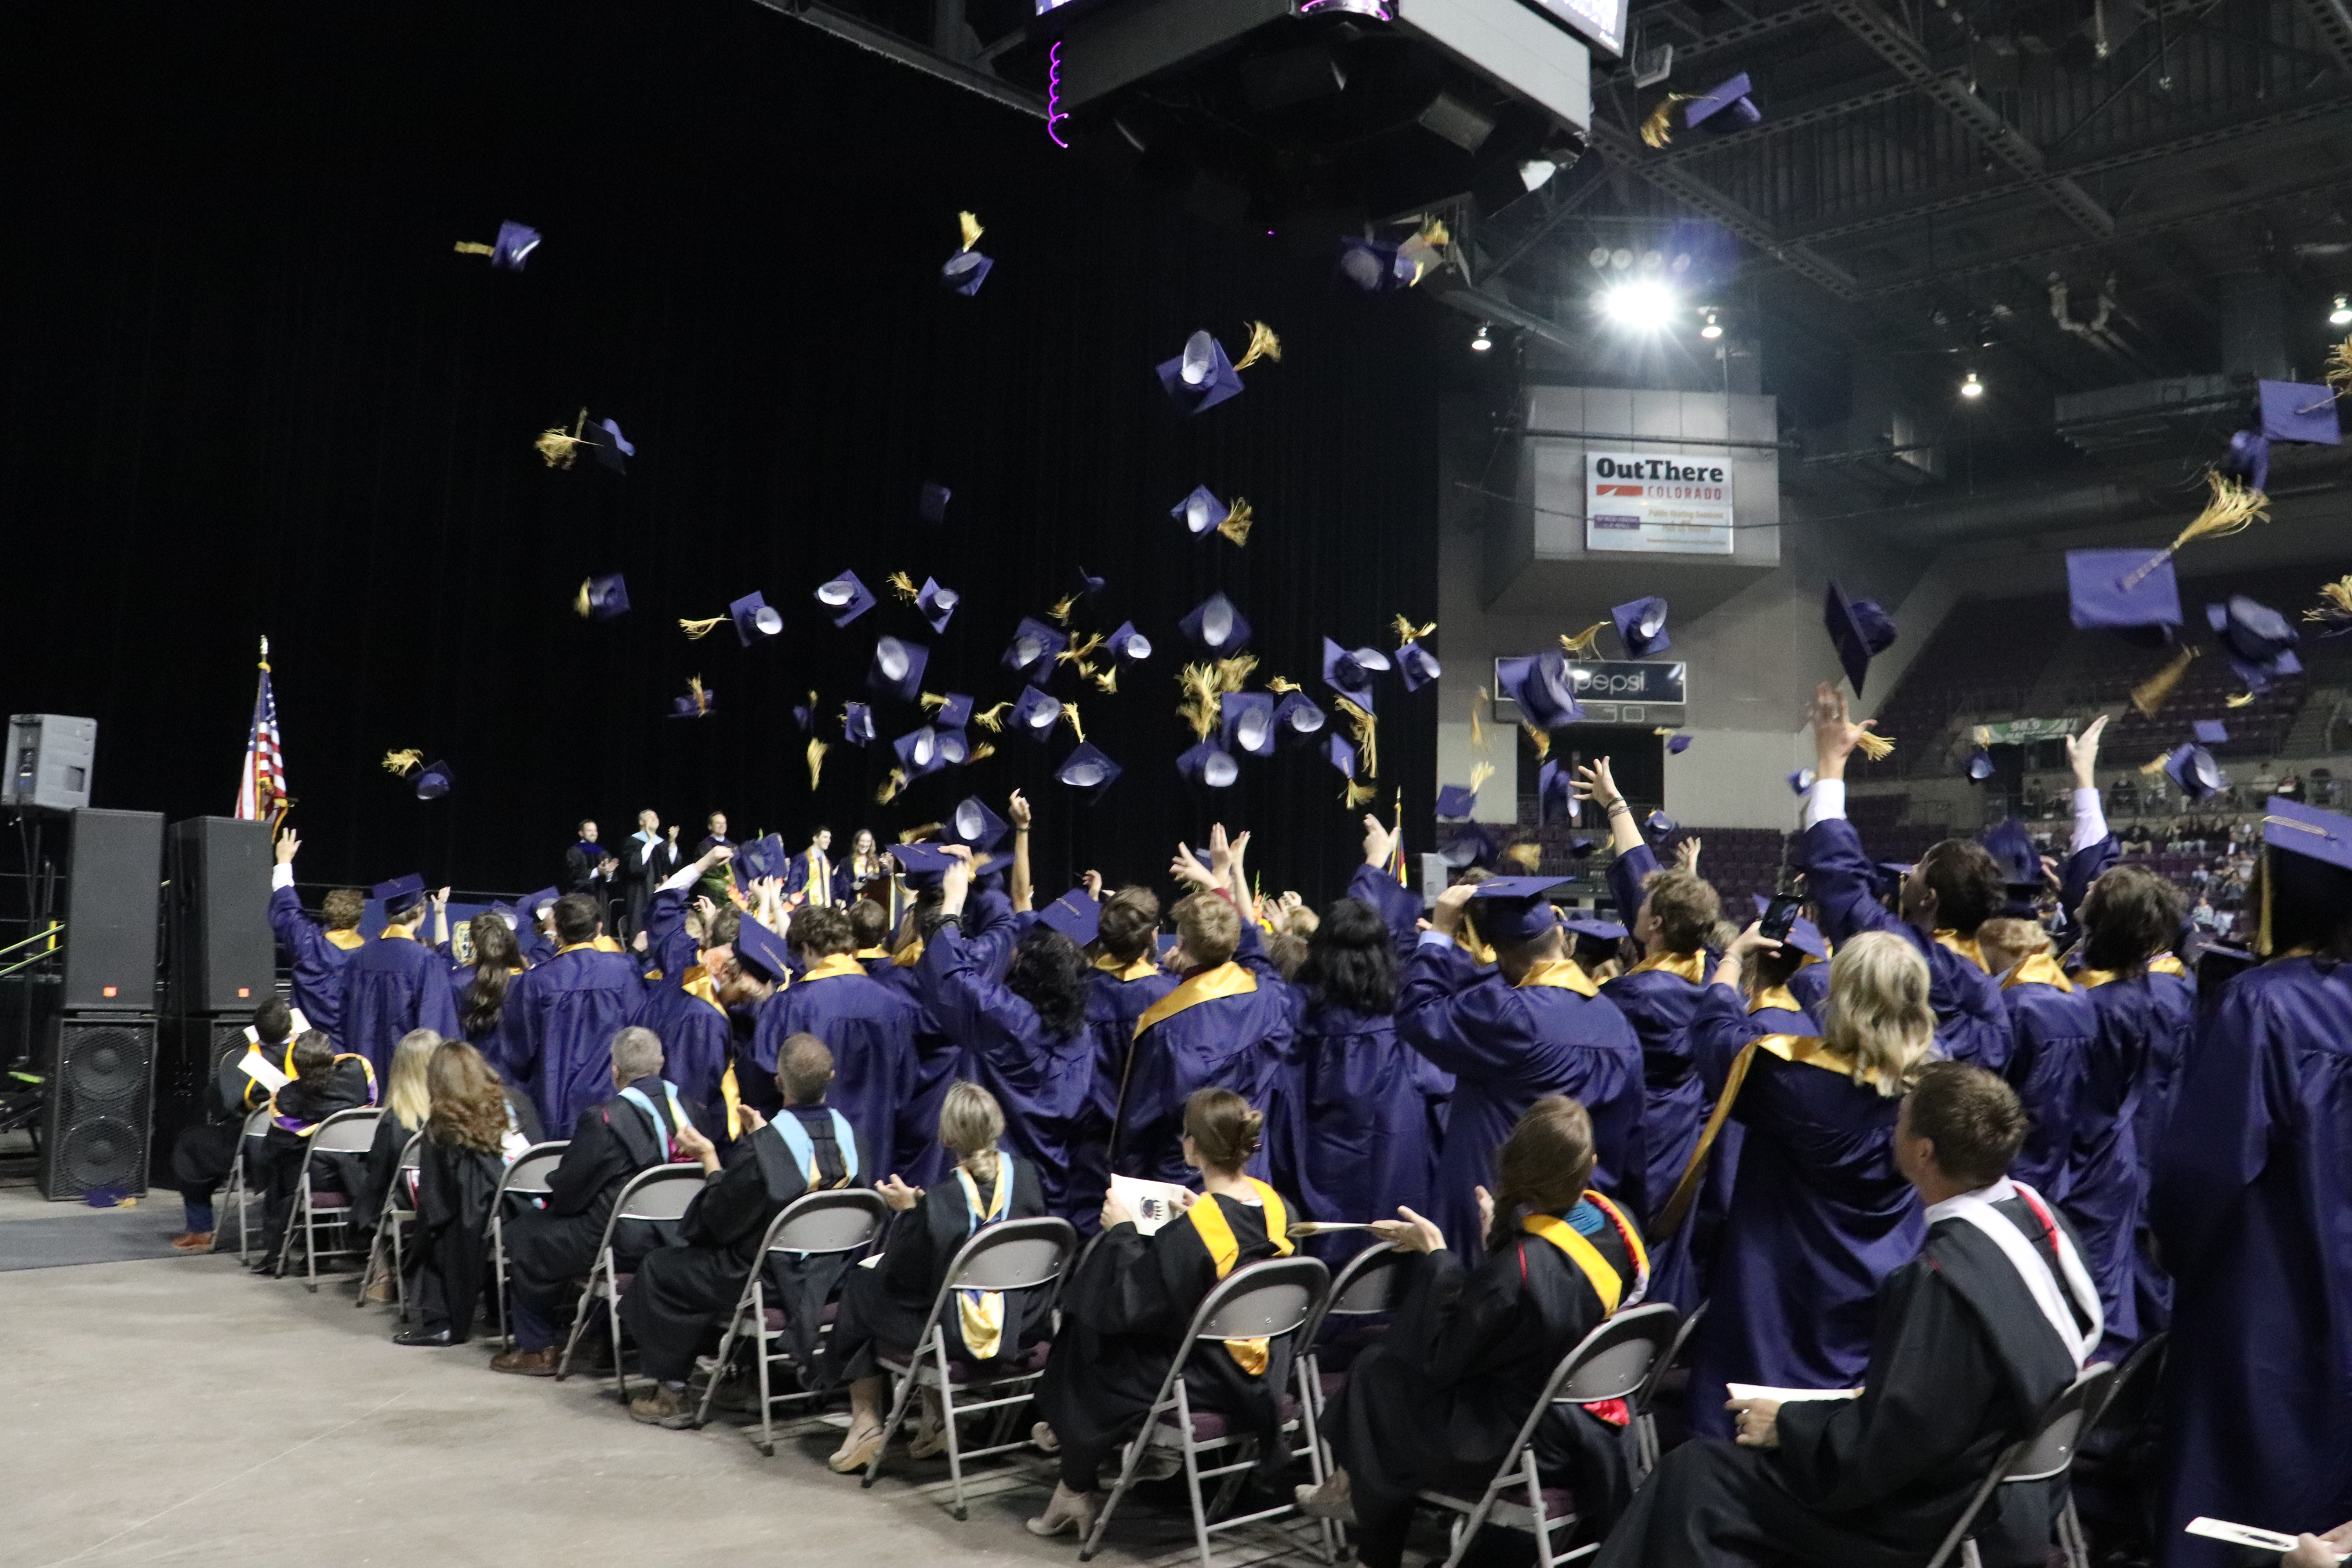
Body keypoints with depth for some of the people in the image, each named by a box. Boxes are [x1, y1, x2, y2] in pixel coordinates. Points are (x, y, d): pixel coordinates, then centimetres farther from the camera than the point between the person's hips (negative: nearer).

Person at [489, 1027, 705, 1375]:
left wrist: (549, 1202, 15)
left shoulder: (603, 1120, -21)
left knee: (522, 1234, 13)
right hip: (675, 1238, 7)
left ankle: (535, 1349, 22)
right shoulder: (690, 1109, -3)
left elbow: (568, 1193, -11)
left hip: (624, 1245, -7)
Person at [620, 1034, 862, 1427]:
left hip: (773, 1280, -7)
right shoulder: (846, 1132, -9)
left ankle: (671, 1391, 18)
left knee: (660, 1270, 13)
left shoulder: (763, 1148, -28)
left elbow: (721, 1220, -16)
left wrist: (708, 1157, -4)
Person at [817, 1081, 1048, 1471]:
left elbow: (905, 1275, -16)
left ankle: (866, 1427, 22)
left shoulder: (942, 1199, -24)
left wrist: (907, 1211, -7)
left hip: (959, 1333, -6)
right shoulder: (1024, 1174, -7)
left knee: (861, 1290, 17)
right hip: (1017, 1328, 6)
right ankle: (934, 1424, 33)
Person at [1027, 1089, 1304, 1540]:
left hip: (1208, 1377, -7)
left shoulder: (1187, 1231, -31)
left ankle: (1077, 1493, 36)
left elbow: (1131, 1305, -21)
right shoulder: (1276, 1204, -10)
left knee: (1090, 1368, 20)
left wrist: (1123, 1232, -10)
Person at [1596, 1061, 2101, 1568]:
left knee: (1693, 1475, -3)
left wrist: (1788, 1425, -9)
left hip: (1941, 1518, -9)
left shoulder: (1947, 1278, -32)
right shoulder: (2033, 1211, -5)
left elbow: (1885, 1447, -27)